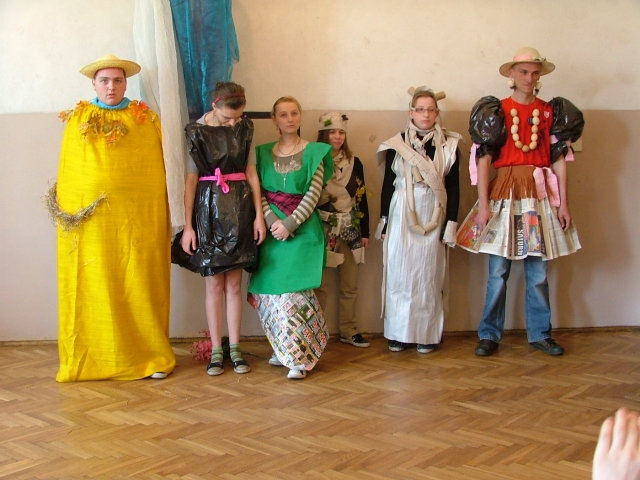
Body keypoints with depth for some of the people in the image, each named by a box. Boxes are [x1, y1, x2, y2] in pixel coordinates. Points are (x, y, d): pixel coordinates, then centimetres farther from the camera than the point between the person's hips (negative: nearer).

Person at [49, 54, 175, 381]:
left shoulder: (147, 121, 5)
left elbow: (159, 172, 2)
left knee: (139, 286, 2)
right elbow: (67, 172, 8)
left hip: (136, 216, -1)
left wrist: (163, 216, -1)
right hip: (86, 217, 1)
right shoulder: (76, 120, 8)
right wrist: (65, 211, 3)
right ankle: (91, 359, 13)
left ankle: (149, 356, 12)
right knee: (90, 288, 4)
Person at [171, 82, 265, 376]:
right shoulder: (196, 131, -4)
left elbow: (251, 172, 6)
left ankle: (235, 348, 11)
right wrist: (187, 226, -6)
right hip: (208, 210, -2)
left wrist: (259, 215, 1)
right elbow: (190, 179, -4)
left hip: (239, 209, 2)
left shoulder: (245, 128, 4)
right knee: (214, 284, 3)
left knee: (234, 284, 5)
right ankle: (216, 351, 10)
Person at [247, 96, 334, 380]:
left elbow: (313, 194, -5)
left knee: (294, 291, -8)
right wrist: (272, 221, -13)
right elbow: (258, 191, 3)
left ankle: (299, 356, 0)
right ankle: (284, 350, 18)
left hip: (302, 228, -3)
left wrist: (289, 224, -14)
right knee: (271, 290, 2)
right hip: (272, 228, 3)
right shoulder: (263, 153, 10)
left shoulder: (313, 152, 2)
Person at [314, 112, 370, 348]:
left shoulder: (354, 163, 10)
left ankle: (349, 331, 20)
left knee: (350, 285, 9)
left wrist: (365, 232, 9)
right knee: (321, 284, -3)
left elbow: (361, 199, 11)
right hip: (322, 230, -4)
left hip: (350, 229, 4)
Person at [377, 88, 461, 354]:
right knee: (400, 275, 2)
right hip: (401, 218, 0)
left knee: (428, 276, 3)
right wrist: (385, 222, 3)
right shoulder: (396, 145, 3)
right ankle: (398, 334, 11)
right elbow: (387, 184, 6)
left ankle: (427, 334, 11)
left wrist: (450, 225, -1)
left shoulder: (449, 145, 3)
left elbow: (453, 188, 4)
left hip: (433, 219, 0)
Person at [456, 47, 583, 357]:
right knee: (498, 271, 1)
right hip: (504, 193, -2)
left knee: (538, 272, 6)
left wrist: (563, 203, 3)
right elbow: (483, 158, -3)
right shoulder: (497, 110, 1)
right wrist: (483, 203, -9)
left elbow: (559, 159, 7)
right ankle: (489, 335, 11)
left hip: (540, 195, 2)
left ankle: (540, 334, 17)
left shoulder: (549, 111, 8)